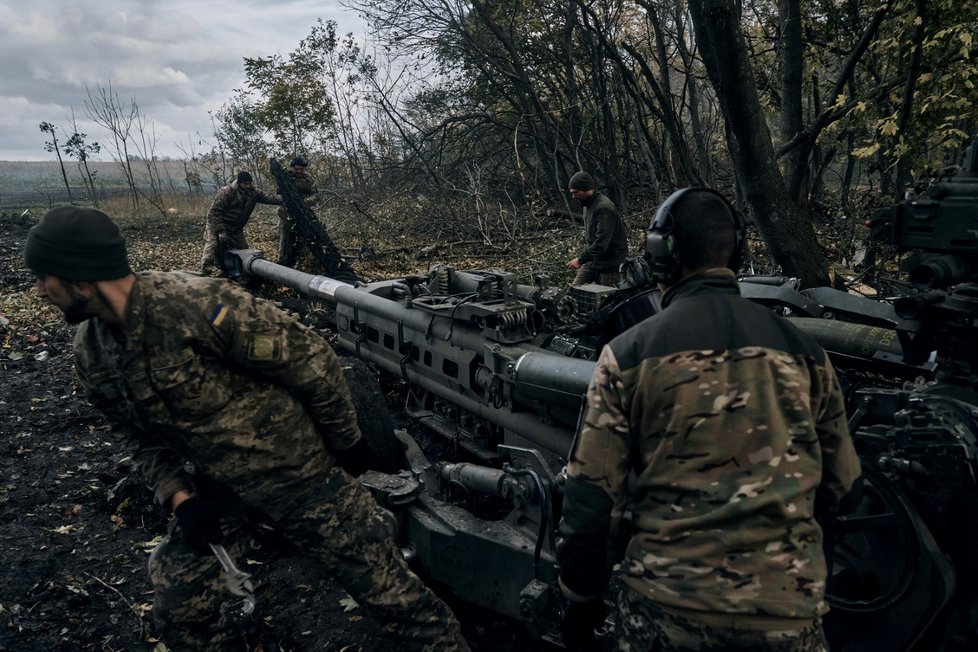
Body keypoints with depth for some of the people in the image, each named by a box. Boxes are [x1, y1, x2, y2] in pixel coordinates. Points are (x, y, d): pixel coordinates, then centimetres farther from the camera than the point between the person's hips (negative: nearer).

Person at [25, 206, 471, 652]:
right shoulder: (91, 354, -3)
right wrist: (178, 497, -5)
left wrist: (346, 442, -7)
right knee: (180, 610, 11)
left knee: (384, 586, 2)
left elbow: (311, 362, -19)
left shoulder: (199, 305, -28)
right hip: (216, 491, 6)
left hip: (299, 475, -6)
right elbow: (141, 436, 11)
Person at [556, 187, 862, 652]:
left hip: (664, 608, -2)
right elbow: (842, 494, 9)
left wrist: (580, 597, 6)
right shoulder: (803, 351, 0)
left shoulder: (629, 352, -9)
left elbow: (591, 498, -8)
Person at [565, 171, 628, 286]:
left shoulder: (604, 208, -22)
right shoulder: (588, 205, 11)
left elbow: (601, 243, -29)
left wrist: (581, 260, -26)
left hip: (610, 263, -9)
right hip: (593, 260, 9)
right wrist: (583, 259, 14)